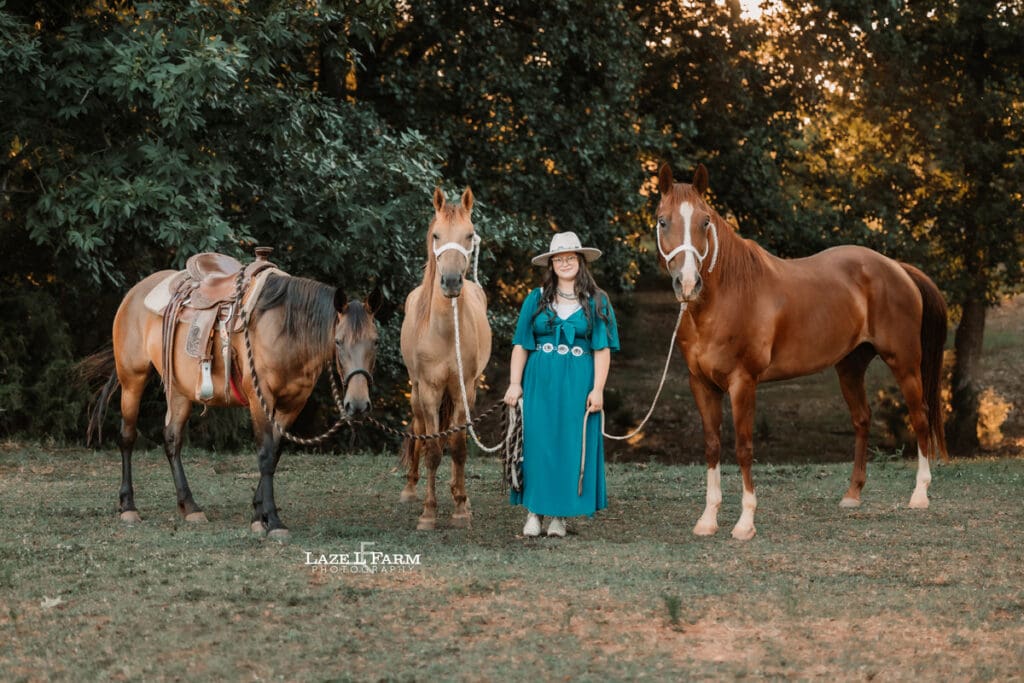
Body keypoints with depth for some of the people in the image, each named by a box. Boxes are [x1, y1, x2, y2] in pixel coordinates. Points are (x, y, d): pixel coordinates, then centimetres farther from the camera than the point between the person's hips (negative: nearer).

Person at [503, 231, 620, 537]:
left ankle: (559, 515, 7)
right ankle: (534, 511, 4)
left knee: (572, 445, 0)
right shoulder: (536, 299, 7)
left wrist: (597, 389, -9)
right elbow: (520, 345, 6)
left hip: (578, 384, 0)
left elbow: (602, 350, 0)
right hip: (539, 382, 1)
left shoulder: (596, 302, 5)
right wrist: (515, 383, -4)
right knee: (537, 443, -3)